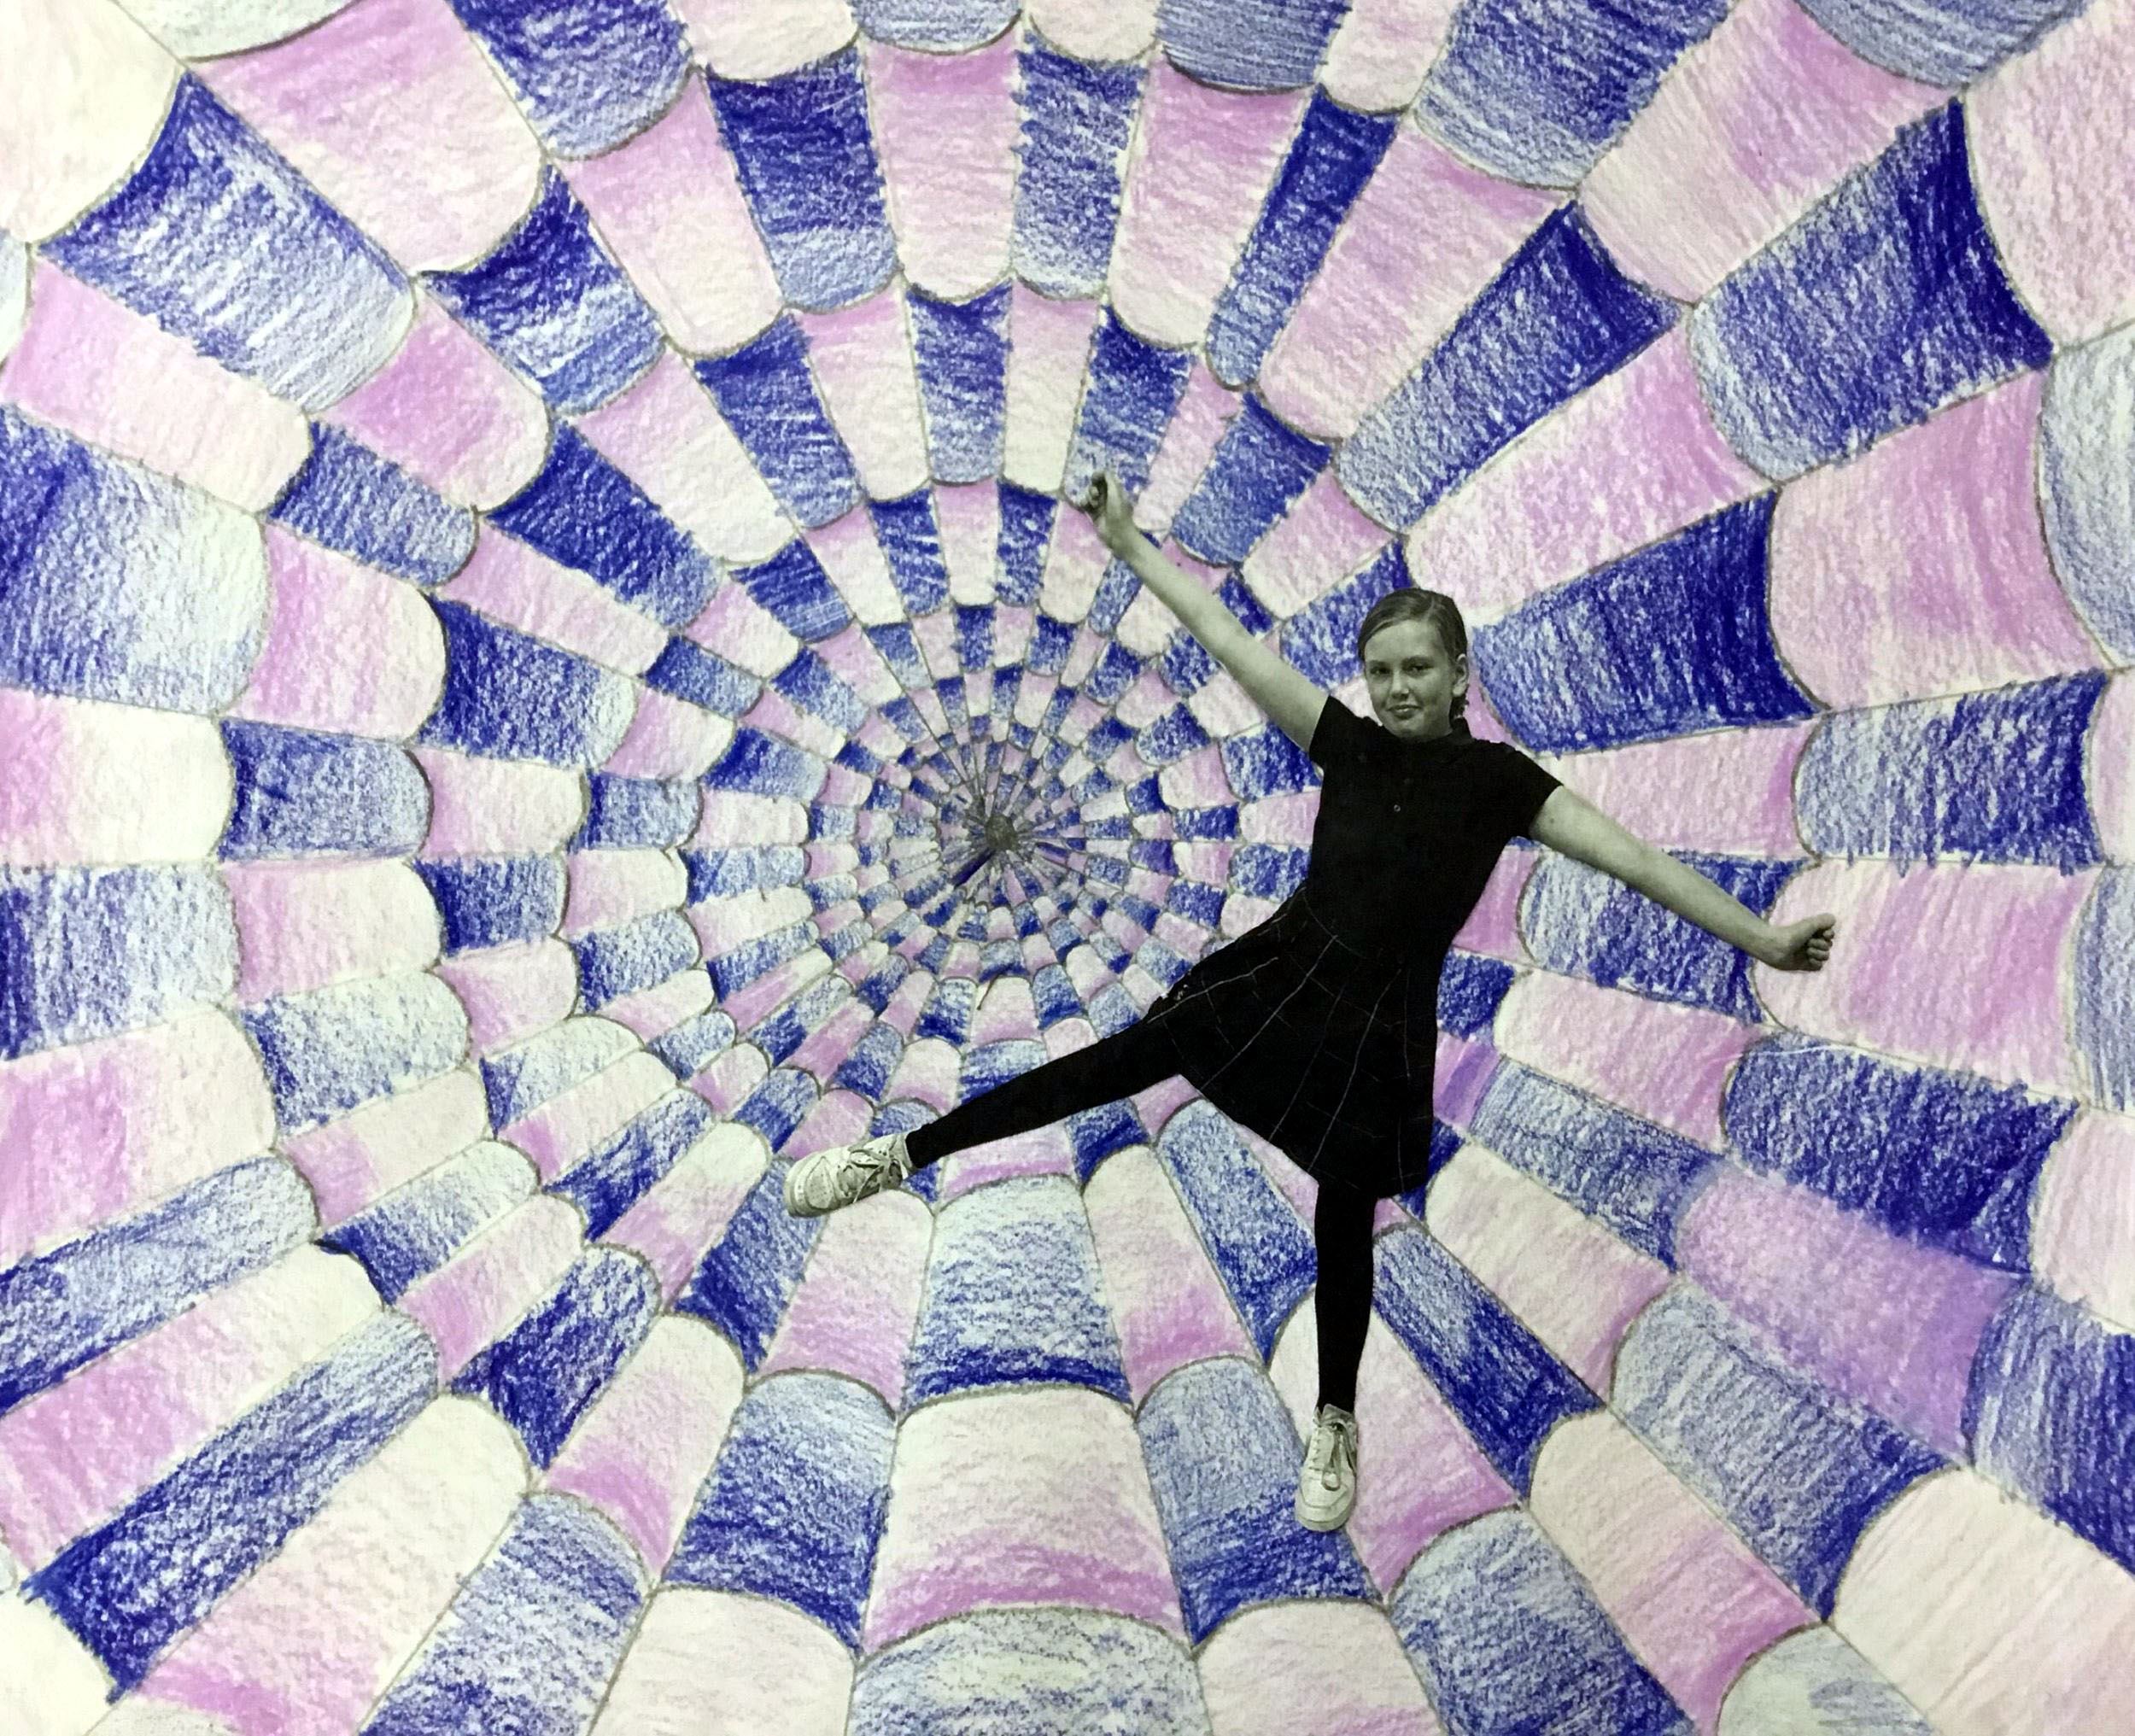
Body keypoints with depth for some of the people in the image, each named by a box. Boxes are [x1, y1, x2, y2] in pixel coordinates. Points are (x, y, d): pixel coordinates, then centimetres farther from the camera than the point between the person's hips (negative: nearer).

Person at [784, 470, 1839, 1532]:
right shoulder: (1349, 745, 2)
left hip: (1382, 1020, -1)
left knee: (1345, 1220, 7)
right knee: (1126, 1060, -14)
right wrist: (1129, 547, -1)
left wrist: (1762, 938, -14)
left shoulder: (1497, 779, -4)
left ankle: (1335, 1426, 31)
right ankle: (898, 1155, -4)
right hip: (1283, 971, 1)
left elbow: (1633, 858, -8)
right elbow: (1227, 639, -1)